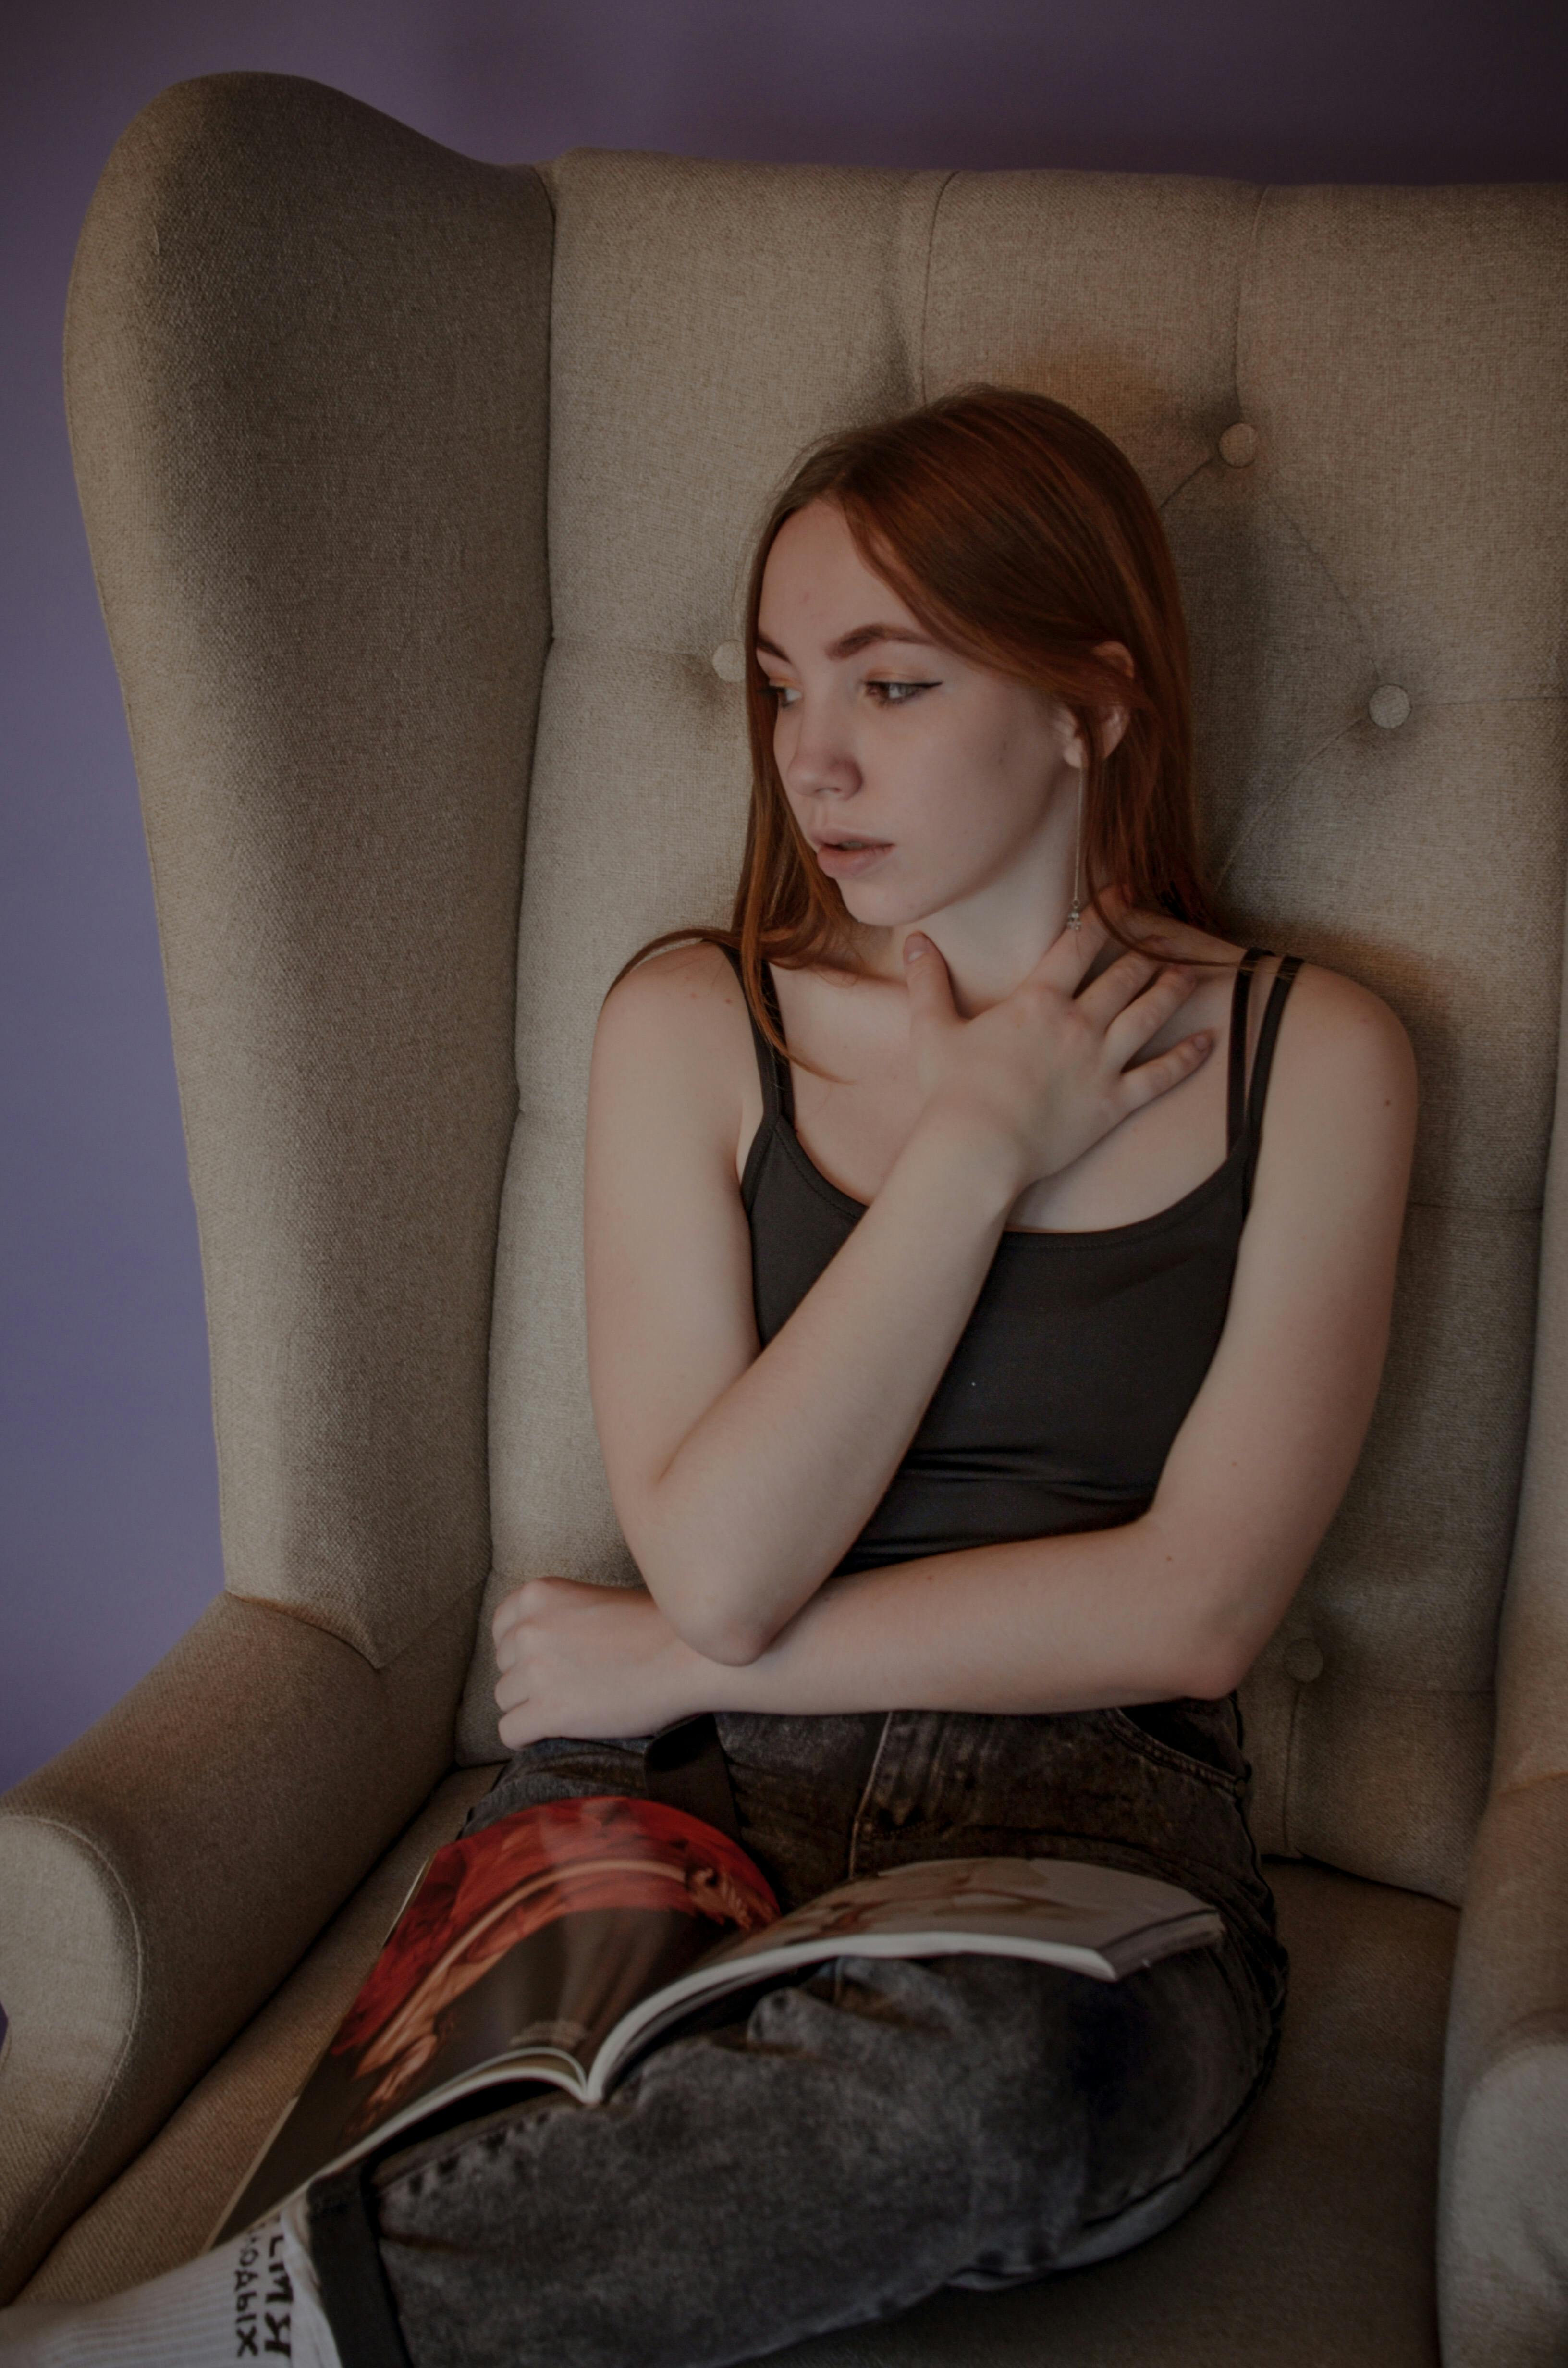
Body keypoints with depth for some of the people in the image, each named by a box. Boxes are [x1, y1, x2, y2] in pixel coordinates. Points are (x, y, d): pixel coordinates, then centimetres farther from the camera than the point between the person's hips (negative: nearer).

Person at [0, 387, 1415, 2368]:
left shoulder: (1308, 1058, 3)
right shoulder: (695, 1021, 6)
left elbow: (1193, 1607, -5)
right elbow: (724, 1561, -6)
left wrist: (682, 1661, -5)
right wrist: (976, 1147, -8)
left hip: (1086, 1831, 1)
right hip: (695, 1808, 0)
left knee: (977, 2065, -37)